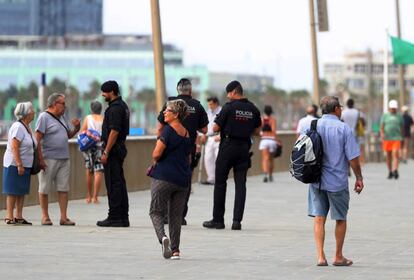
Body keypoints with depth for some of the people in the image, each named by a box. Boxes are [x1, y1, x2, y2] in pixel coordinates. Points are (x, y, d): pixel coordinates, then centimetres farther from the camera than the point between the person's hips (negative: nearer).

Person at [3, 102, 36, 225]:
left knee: (22, 191, 9)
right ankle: (9, 217, -4)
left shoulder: (27, 127, 13)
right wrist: (19, 165, -24)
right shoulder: (18, 127, -16)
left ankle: (19, 217, 12)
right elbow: (14, 148, -21)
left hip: (24, 165, 9)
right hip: (15, 164, -9)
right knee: (13, 192, -6)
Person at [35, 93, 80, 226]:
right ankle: (45, 216, 9)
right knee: (45, 189, 1)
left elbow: (68, 135, 27)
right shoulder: (44, 117, -7)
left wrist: (76, 128, 5)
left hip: (64, 159, 7)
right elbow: (37, 139, -12)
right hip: (48, 160, -7)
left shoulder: (61, 118, 17)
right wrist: (40, 159, -18)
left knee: (63, 188, 2)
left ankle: (64, 217, 3)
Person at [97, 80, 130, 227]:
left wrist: (106, 152, -21)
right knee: (120, 183, 12)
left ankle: (114, 218, -7)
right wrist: (102, 138, 25)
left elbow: (114, 131, -22)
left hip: (113, 150, -11)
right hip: (120, 149, 11)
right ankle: (123, 218, 15)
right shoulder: (123, 105, 17)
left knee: (113, 184, -8)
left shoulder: (115, 108, -16)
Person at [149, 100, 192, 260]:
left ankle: (162, 237, -22)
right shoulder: (187, 133, 11)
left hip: (164, 177, -6)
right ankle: (175, 250, 11)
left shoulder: (168, 130, -12)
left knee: (156, 211, 2)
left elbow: (156, 154, -17)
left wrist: (155, 162, 4)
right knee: (176, 215, 12)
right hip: (183, 179, 6)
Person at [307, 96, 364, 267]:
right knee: (340, 219, 12)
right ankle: (338, 257, 20)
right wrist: (359, 178, 2)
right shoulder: (343, 128, -9)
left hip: (316, 180, 3)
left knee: (318, 218, 5)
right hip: (338, 181, -3)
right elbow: (353, 158, -10)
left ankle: (320, 256, -3)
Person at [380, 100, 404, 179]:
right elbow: (381, 127, 1)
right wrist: (382, 134, -18)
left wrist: (402, 138, 14)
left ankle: (395, 171, -27)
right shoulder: (385, 116, 8)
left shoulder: (399, 116, 10)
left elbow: (402, 128, 15)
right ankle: (390, 172, 20)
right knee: (388, 155, 8)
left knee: (395, 154, -16)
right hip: (387, 138, 1)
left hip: (396, 138, -1)